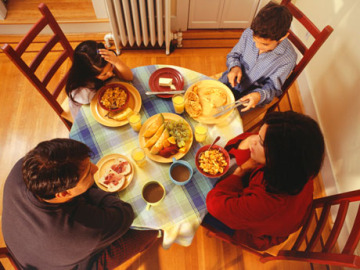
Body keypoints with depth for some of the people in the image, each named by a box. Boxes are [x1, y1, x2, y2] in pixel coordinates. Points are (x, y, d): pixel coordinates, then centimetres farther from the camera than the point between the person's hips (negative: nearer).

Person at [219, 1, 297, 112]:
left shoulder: (288, 58, -23)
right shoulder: (249, 33, -15)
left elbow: (272, 86, -14)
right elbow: (233, 54, 2)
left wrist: (259, 95, -37)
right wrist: (235, 67, -21)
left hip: (250, 97, -3)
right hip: (230, 82, 4)